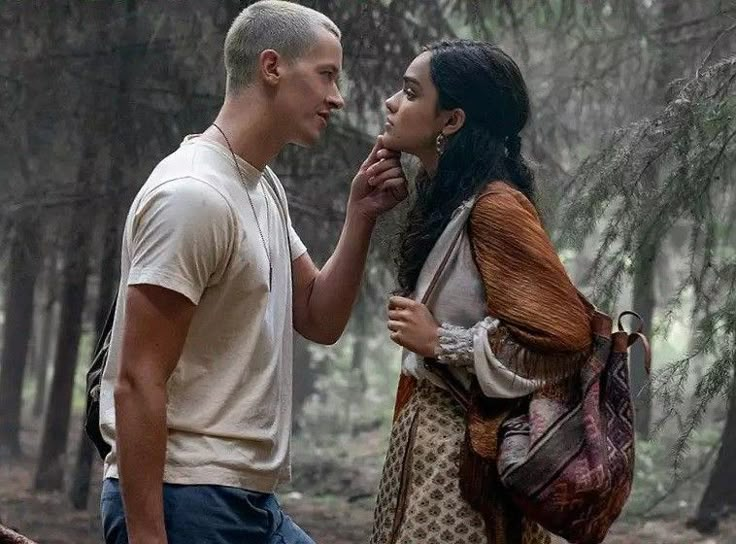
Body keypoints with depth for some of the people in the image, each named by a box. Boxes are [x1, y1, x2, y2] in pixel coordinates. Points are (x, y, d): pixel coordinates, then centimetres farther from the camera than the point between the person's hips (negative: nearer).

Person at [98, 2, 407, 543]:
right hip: (184, 500, -9)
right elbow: (137, 382, -20)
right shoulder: (193, 194, -17)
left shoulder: (267, 189, 13)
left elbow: (320, 321, 16)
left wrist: (361, 216, 3)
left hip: (248, 499, 9)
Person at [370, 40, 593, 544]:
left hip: (468, 455, -9)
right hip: (433, 441, 9)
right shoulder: (451, 203, 11)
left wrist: (438, 341, -16)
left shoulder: (495, 208, -17)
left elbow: (566, 336, -21)